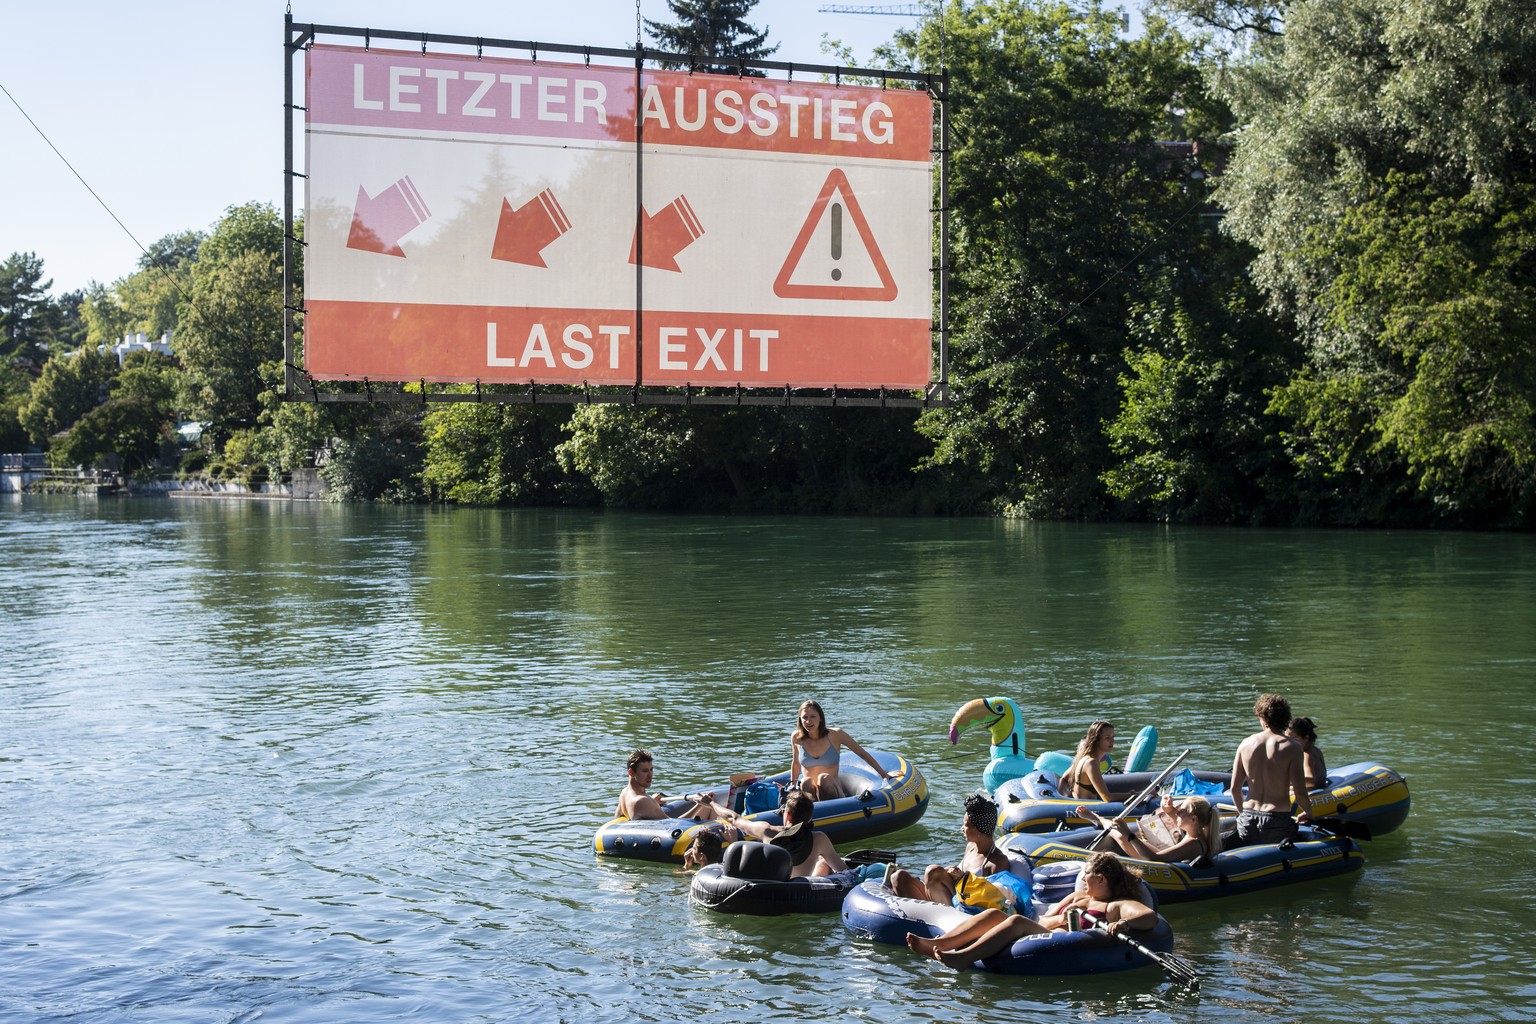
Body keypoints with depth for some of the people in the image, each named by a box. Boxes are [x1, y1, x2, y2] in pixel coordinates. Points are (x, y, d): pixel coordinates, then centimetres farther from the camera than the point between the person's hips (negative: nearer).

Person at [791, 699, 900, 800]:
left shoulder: (835, 735, -4)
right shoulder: (796, 738, 1)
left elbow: (863, 754, 4)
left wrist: (885, 775, 7)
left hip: (833, 793, -1)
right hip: (808, 794, 1)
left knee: (824, 778, -34)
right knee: (806, 782, -33)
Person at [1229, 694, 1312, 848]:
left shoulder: (1246, 744, 6)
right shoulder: (1291, 747, -5)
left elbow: (1235, 788, 8)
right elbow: (1299, 791, -8)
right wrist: (1308, 813, 12)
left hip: (1248, 819, 3)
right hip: (1278, 821, -3)